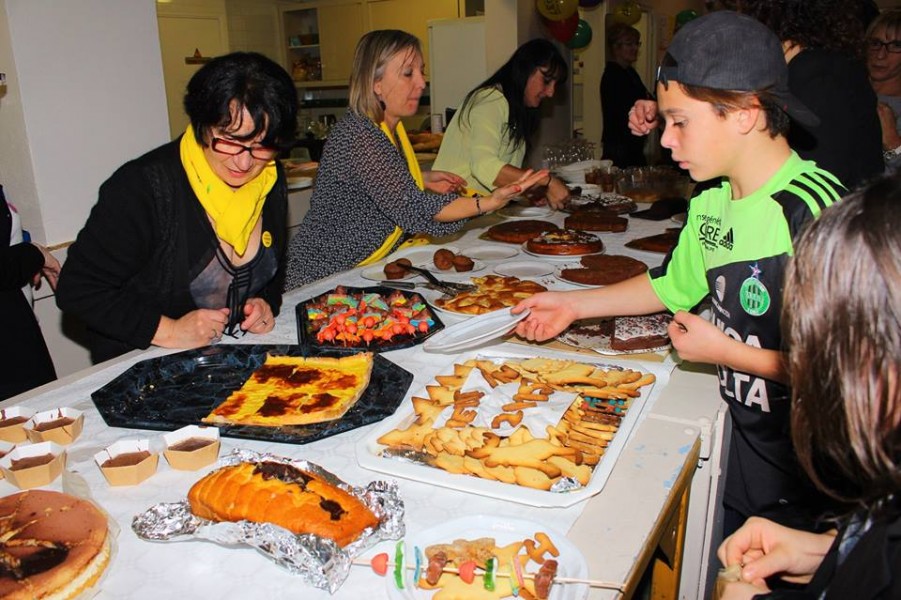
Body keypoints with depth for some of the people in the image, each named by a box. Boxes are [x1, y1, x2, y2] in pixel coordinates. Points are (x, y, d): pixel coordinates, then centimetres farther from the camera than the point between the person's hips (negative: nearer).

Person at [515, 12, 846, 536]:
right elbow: (674, 283, 15)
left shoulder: (816, 213, -26)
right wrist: (575, 304, 11)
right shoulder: (712, 198, -1)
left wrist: (727, 353, -20)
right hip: (737, 431, 7)